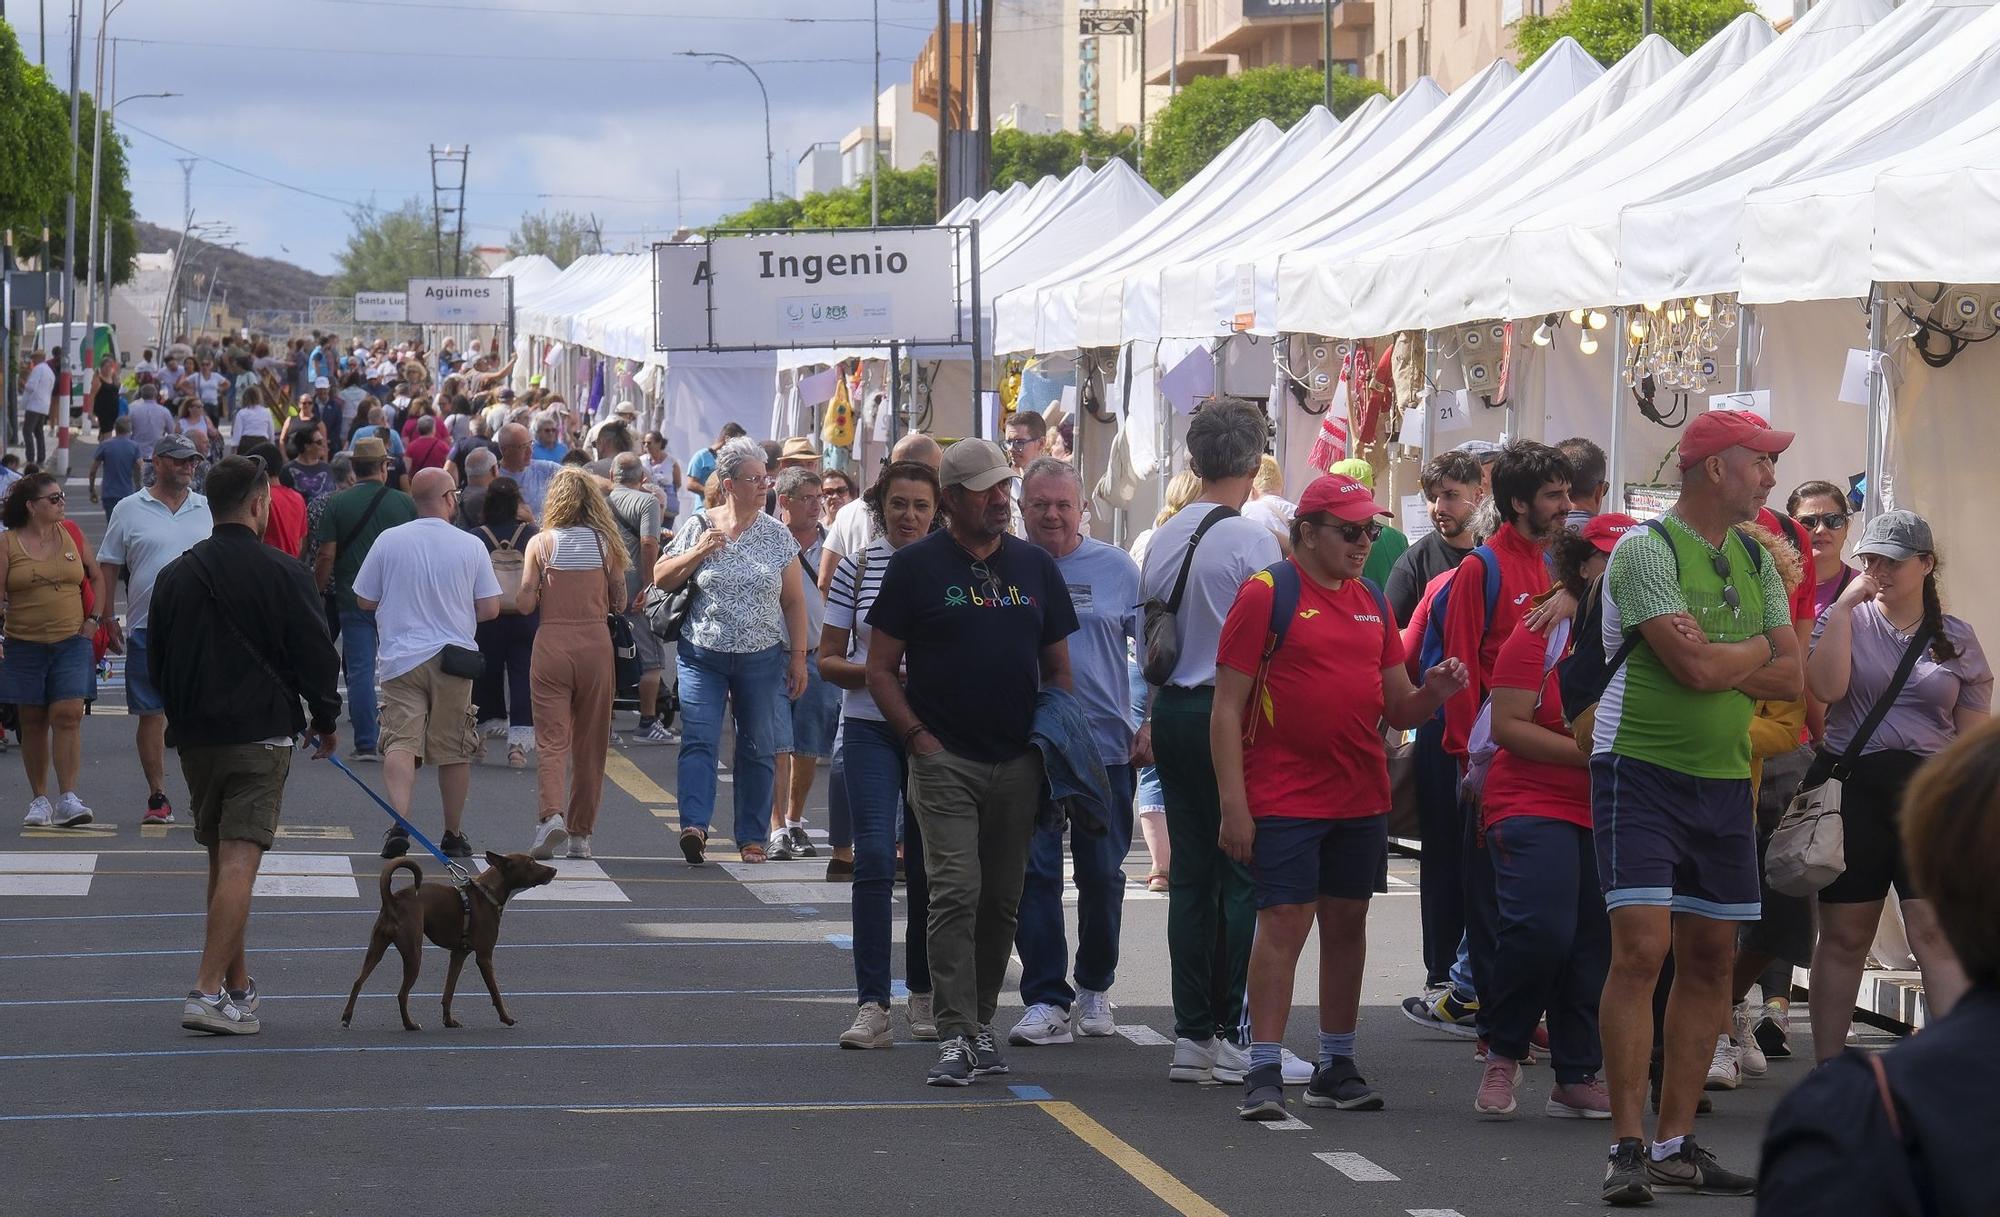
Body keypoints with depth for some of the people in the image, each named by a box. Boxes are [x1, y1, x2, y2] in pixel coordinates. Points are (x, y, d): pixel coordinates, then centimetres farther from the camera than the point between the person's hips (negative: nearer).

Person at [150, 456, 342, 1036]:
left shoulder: (174, 576, 5)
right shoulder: (282, 574, -8)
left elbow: (156, 665, 12)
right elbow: (317, 656, -6)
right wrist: (325, 721, 9)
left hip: (194, 737, 5)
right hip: (261, 733, -5)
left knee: (220, 862, 16)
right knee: (240, 862, -8)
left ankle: (238, 986, 22)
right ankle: (209, 992, -16)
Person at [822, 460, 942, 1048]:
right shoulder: (856, 569, 4)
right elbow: (827, 660, 6)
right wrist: (875, 673, -13)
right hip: (870, 729, -1)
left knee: (927, 866, 7)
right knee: (875, 857, -12)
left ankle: (924, 994, 22)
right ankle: (872, 1006, -13)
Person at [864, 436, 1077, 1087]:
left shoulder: (1035, 567, 11)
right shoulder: (917, 565, 0)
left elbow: (1057, 666, 17)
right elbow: (881, 668, 2)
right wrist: (918, 736, -8)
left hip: (1019, 763, 4)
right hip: (945, 759, -4)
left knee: (1002, 900, 8)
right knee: (956, 893, -13)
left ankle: (982, 1022, 21)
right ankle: (956, 1038, -15)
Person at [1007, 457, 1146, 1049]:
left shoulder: (1117, 569, 4)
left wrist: (1152, 724, -2)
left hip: (1105, 746, 0)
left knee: (1102, 875, 7)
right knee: (1034, 874, -4)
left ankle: (1095, 988, 25)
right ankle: (1046, 1000, -1)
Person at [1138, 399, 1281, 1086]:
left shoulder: (1164, 538, 8)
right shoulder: (1253, 541, -11)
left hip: (1172, 713, 6)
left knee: (1189, 873, 9)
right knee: (1243, 875, -2)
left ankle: (1191, 1035, 9)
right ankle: (1235, 1035, -4)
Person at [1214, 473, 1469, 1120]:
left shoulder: (1371, 604, 14)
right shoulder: (1266, 594, -5)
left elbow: (1396, 709, 17)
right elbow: (1227, 708, -7)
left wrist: (1433, 692, -6)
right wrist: (1233, 804, -13)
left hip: (1362, 799, 6)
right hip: (1285, 798, -6)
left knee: (1347, 922, 10)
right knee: (1284, 922, -10)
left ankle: (1337, 1066, 19)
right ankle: (1264, 1073, -6)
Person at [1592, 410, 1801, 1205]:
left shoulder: (1754, 561, 13)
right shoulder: (1647, 550, -11)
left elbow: (1790, 676, 5)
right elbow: (1697, 669, -21)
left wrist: (1717, 661, -11)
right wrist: (1754, 648, -1)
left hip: (1723, 779, 8)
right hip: (1642, 773, -7)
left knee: (1710, 961, 7)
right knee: (1641, 949, -14)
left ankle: (1676, 1143, 15)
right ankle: (1628, 1148, -11)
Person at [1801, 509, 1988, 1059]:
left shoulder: (1956, 638, 9)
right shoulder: (1846, 619, 6)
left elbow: (1974, 737, 9)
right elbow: (1826, 687, -13)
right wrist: (1846, 603, -9)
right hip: (1852, 788, 0)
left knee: (1939, 934, -11)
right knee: (1844, 937, 5)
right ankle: (1827, 1071, 13)